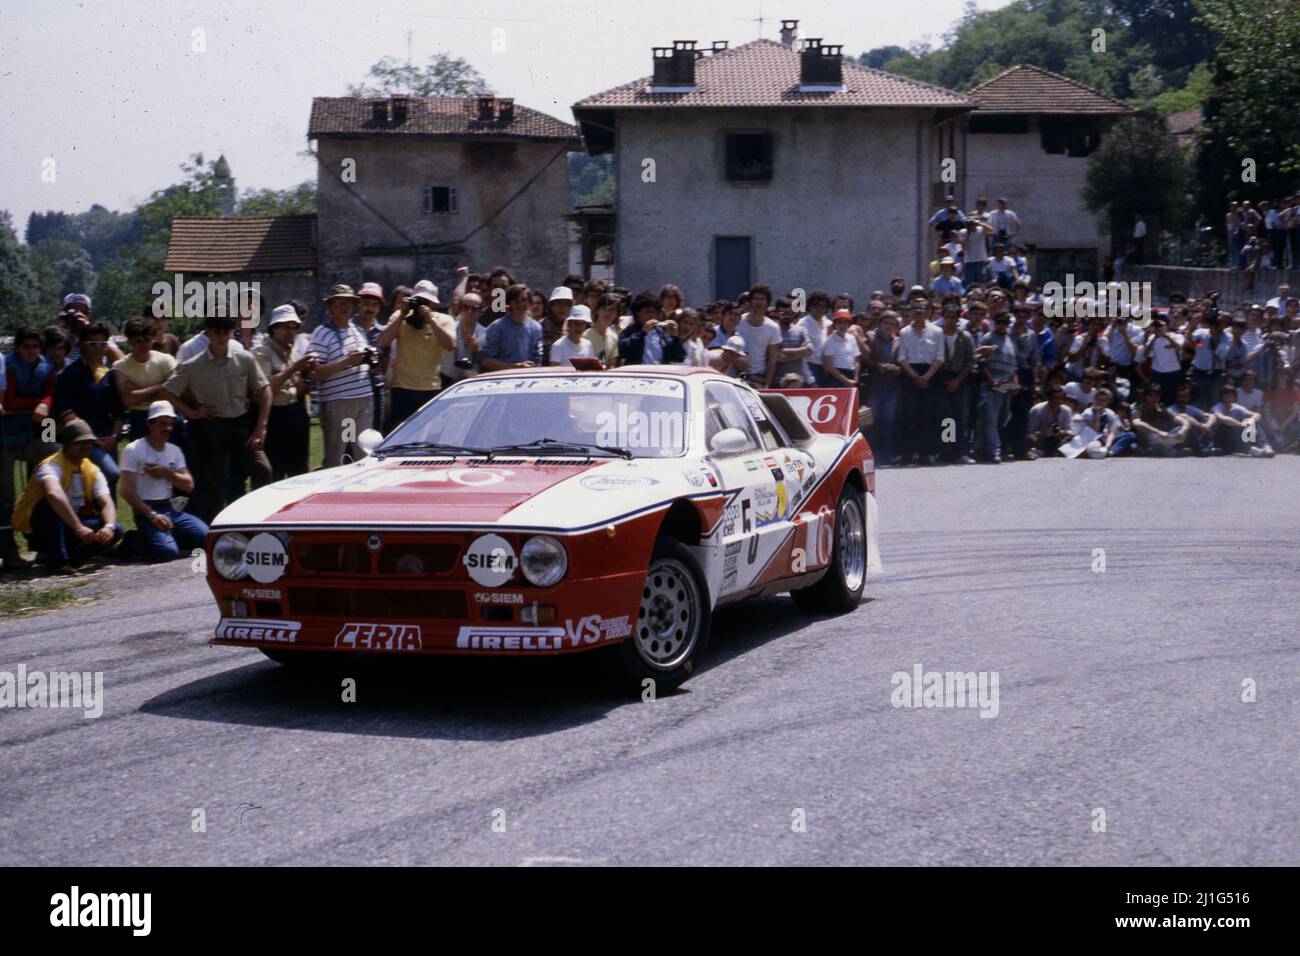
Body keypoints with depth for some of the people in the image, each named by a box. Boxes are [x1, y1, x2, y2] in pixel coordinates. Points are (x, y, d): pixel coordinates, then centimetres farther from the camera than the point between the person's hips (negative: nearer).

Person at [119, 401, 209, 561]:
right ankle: (135, 540, 0)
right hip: (146, 509, -6)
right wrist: (152, 515, -20)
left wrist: (167, 472, -7)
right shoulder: (133, 450, -4)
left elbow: (189, 485, 11)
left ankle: (167, 537, 6)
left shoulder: (174, 451, 15)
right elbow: (127, 491, -10)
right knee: (168, 551, -29)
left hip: (171, 508, 6)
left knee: (205, 536, -16)